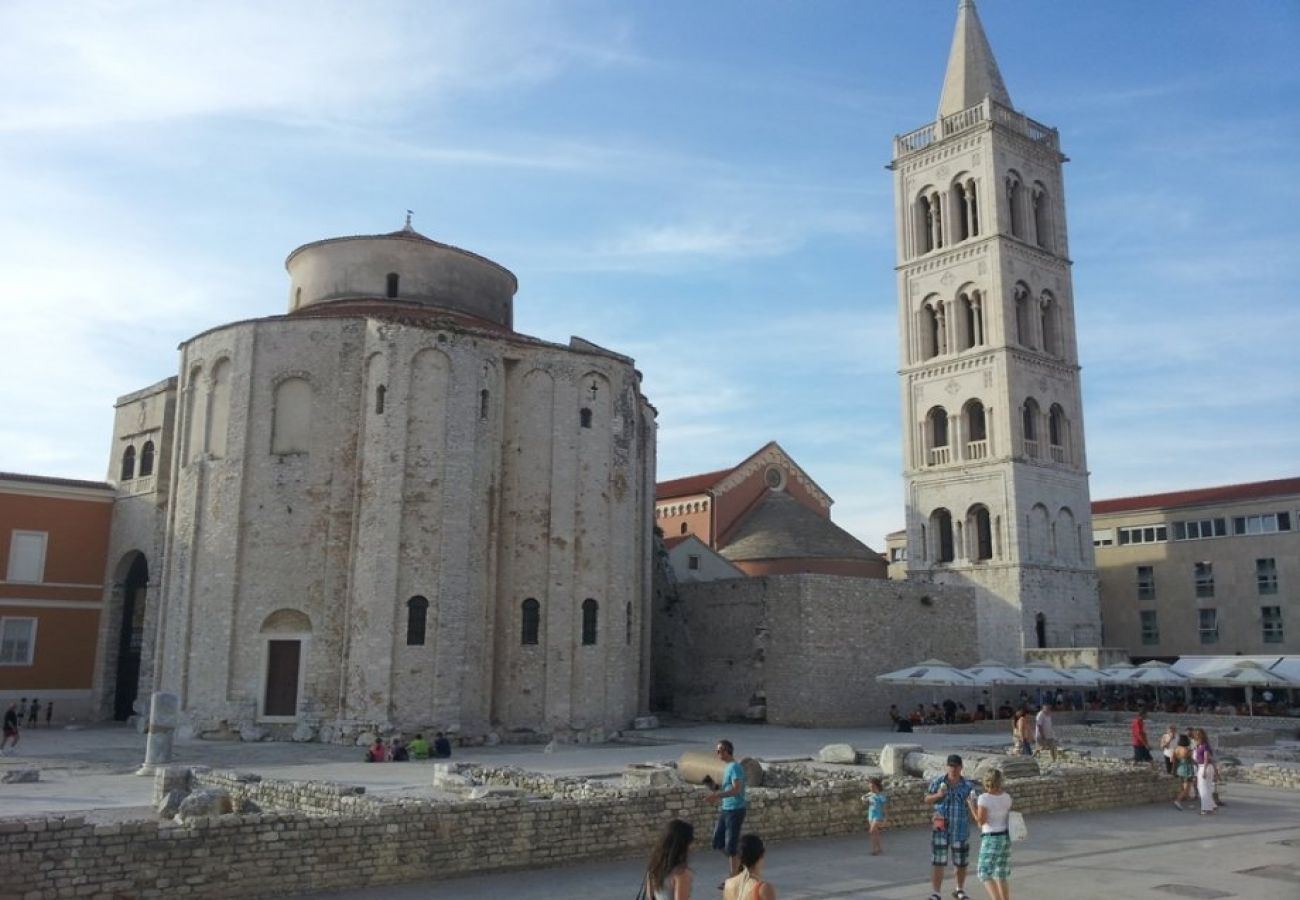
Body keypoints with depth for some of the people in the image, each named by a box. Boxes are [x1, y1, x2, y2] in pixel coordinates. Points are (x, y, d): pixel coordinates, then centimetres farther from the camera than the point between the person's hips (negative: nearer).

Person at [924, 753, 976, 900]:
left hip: (960, 830, 1)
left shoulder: (968, 785, -3)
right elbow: (927, 799, 4)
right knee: (938, 862, -2)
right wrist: (938, 795, -14)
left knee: (961, 862, 14)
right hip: (940, 829, -1)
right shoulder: (938, 782, -1)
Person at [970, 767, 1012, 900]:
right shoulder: (1007, 797, 1)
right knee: (1002, 875, 15)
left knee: (984, 874, 0)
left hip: (991, 839, -7)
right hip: (1006, 837, 7)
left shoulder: (984, 798, -18)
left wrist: (972, 804, -5)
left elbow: (981, 821, -17)